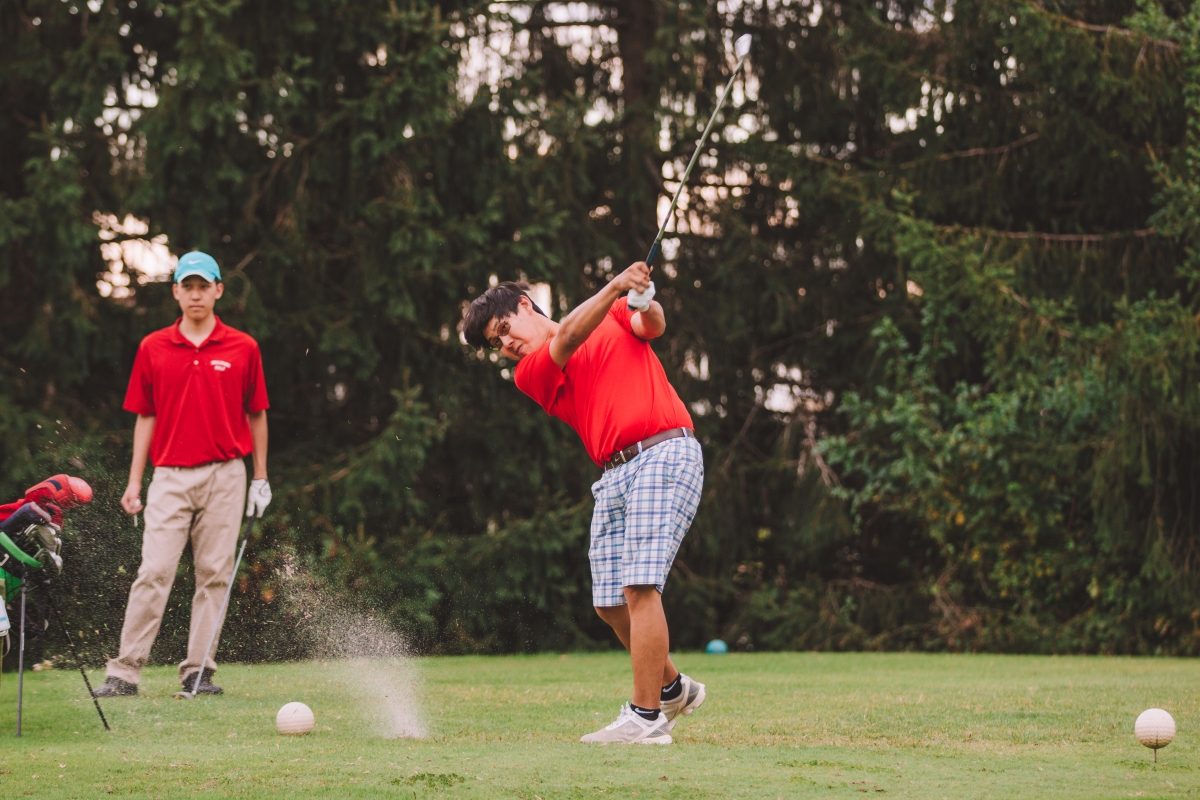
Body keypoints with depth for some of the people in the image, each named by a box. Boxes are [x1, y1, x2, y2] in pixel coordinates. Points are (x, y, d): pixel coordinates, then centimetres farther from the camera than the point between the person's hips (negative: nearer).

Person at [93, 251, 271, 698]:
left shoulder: (243, 349, 4)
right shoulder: (152, 349, 6)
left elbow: (256, 415, 9)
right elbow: (145, 417, 10)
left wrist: (261, 478, 7)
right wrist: (134, 481, 5)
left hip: (224, 475, 0)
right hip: (170, 476, 0)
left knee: (214, 575, 1)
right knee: (153, 573, -8)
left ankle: (198, 671, 6)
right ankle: (124, 672, -7)